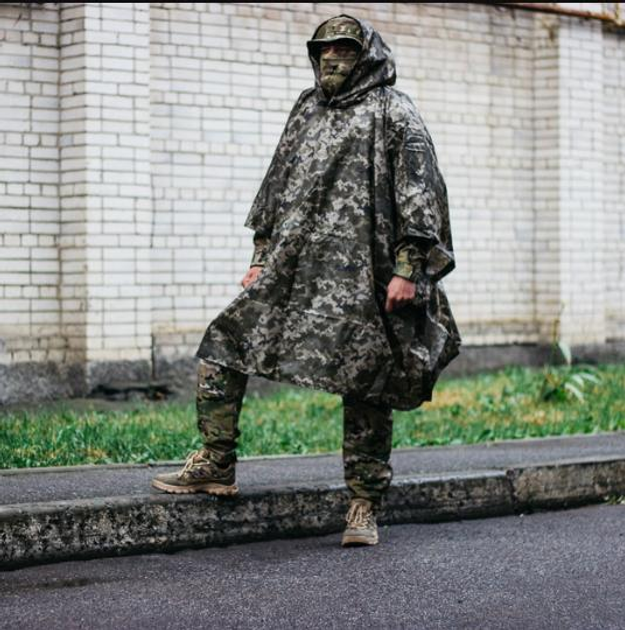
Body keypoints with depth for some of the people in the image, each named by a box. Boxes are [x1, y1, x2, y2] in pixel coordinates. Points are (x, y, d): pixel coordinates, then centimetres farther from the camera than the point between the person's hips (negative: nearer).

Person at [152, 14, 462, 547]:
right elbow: (277, 187, 25)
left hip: (360, 279, -6)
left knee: (365, 385, -1)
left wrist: (409, 269, -15)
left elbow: (421, 197, -7)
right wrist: (262, 257, 19)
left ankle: (365, 507, 8)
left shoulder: (394, 114, 0)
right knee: (223, 345, -1)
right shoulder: (306, 112, 19)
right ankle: (216, 464, 8)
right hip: (291, 272, 6)